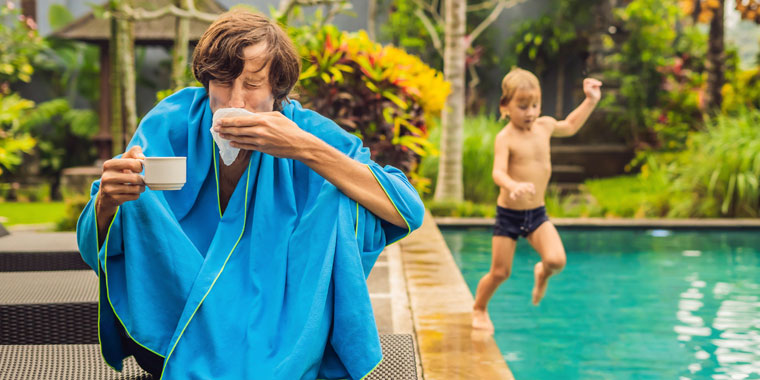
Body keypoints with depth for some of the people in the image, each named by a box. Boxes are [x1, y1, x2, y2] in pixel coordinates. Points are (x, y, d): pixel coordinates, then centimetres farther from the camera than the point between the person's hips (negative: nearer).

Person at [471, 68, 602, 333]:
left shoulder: (545, 125, 3)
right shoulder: (505, 138, -15)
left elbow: (570, 126, 26)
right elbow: (498, 172, -30)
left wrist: (590, 101, 22)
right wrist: (513, 186, -50)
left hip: (537, 214, 4)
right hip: (508, 214, -4)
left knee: (557, 260, -16)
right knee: (500, 272, 4)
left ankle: (542, 273, 21)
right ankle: (479, 310, 32)